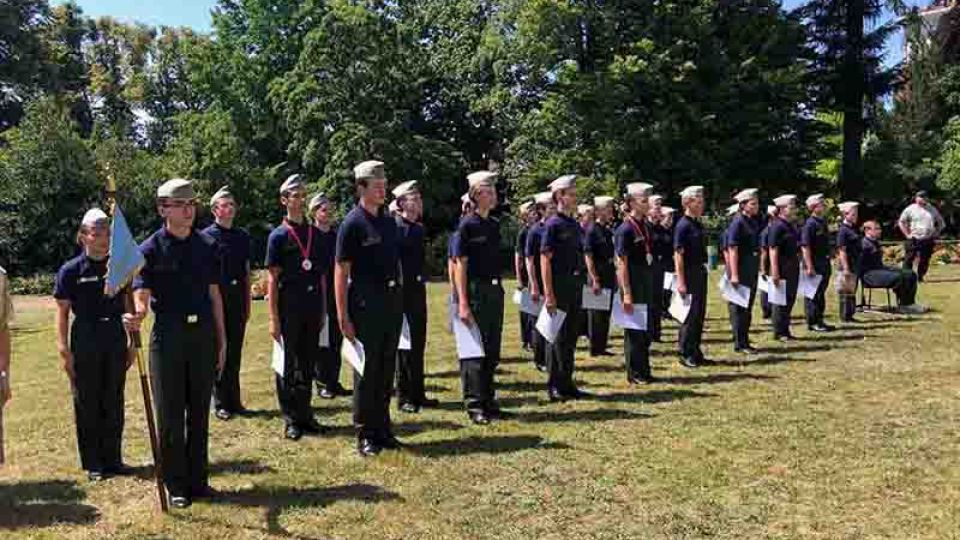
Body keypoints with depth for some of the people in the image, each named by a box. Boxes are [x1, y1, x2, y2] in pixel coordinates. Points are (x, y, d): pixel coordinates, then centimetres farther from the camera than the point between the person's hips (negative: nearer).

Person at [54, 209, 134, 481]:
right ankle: (93, 464, 17)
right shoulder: (71, 270, -5)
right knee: (87, 404, 5)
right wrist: (64, 350, -7)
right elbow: (62, 312, -3)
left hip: (116, 341, 3)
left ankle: (112, 459, 22)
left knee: (114, 403, 9)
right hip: (85, 343, -3)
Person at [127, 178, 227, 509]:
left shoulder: (207, 245, 7)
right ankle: (176, 485, 17)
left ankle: (198, 480, 22)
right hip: (168, 336, -3)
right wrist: (137, 317, -33)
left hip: (203, 335, 3)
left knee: (199, 412, 11)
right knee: (170, 415, 4)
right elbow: (141, 296, -10)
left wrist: (222, 339, 10)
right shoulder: (151, 249, -3)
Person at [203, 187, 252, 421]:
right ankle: (221, 403, 11)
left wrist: (247, 303, 12)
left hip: (238, 301, 5)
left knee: (235, 353, 11)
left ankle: (234, 400, 20)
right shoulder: (207, 236, -5)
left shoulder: (242, 236, 11)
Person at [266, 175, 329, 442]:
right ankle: (291, 420, 13)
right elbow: (272, 279, -5)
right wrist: (274, 319, -10)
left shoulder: (316, 234, 11)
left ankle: (305, 416, 23)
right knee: (288, 365, 4)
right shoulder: (278, 235, -2)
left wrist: (323, 310, 11)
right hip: (289, 310, -4)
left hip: (312, 310, 5)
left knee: (308, 364, 12)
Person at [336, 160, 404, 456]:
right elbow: (341, 273, -10)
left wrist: (399, 300, 13)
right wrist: (343, 317, -14)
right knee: (366, 370, 2)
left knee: (387, 369, 12)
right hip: (366, 303, -6)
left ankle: (383, 428, 23)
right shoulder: (352, 224, -8)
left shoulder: (389, 221, 12)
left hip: (393, 301, 6)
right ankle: (365, 434, 12)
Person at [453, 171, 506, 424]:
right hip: (475, 291, -7)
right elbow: (460, 265, -12)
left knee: (492, 350, 12)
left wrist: (498, 289, 14)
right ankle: (474, 405, 6)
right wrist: (463, 303, -17)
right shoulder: (467, 225, -9)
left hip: (495, 291, 7)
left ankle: (488, 401, 22)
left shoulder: (494, 224, 11)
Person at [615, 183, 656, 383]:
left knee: (646, 329, 14)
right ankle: (634, 374, 11)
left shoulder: (647, 227, 10)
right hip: (633, 284, -8)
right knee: (634, 330, 1)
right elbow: (622, 263, -16)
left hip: (648, 283, 8)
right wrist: (626, 294, -19)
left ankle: (644, 371, 24)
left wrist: (653, 288, 15)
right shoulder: (625, 229, -14)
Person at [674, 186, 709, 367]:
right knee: (690, 315, -3)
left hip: (701, 273, 9)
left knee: (699, 315, 13)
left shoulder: (698, 224, 12)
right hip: (689, 274, -9)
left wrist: (704, 270, 18)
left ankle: (696, 353, 21)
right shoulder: (683, 225, -14)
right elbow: (678, 255, -18)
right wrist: (681, 282, -21)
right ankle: (685, 354, 6)